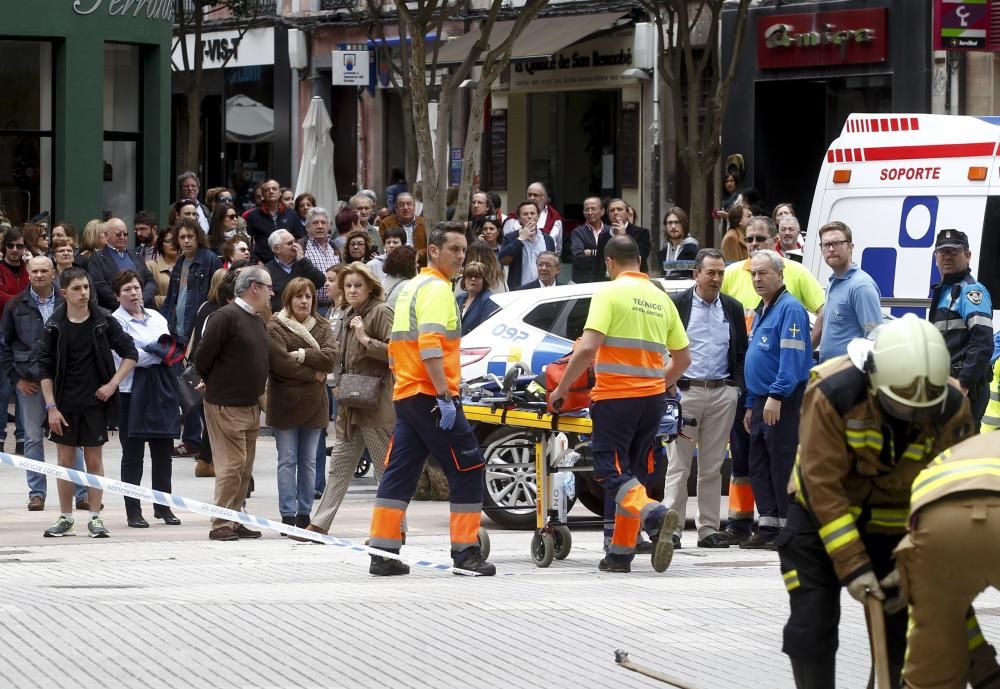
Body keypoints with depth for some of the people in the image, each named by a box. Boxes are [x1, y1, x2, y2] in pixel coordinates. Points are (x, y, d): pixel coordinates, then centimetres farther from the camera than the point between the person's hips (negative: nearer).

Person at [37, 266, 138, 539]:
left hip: (96, 403, 0)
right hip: (65, 404, 0)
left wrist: (112, 384, -8)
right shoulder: (54, 327, -4)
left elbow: (130, 354, 2)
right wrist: (51, 407, -7)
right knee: (65, 460, 5)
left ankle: (95, 517, 10)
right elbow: (45, 369, -1)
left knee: (94, 460, 3)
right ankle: (65, 519, 13)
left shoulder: (104, 322, -4)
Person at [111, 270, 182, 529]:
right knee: (133, 454, -1)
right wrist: (160, 354, -11)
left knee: (163, 451, 8)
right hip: (132, 392, -6)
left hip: (160, 389, 6)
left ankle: (163, 506, 18)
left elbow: (171, 348, 17)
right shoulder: (116, 321, -5)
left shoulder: (156, 317, 15)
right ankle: (133, 511, 3)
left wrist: (168, 352, -6)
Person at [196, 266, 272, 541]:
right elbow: (203, 358, -13)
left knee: (245, 467, 11)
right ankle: (221, 525, -6)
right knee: (231, 465, -9)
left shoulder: (258, 321, 14)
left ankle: (234, 521, 17)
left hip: (250, 405, 9)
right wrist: (216, 385, 1)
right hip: (226, 405, -9)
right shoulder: (226, 317, -14)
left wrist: (257, 391, 15)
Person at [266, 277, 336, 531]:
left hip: (314, 403, 4)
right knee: (287, 460, -2)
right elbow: (279, 362, -16)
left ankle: (304, 514, 14)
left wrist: (301, 355, -15)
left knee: (309, 461, 8)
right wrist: (312, 374, -12)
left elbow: (331, 357, -5)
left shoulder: (322, 327, 10)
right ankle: (288, 515, -1)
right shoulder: (275, 327, -4)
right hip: (285, 402, -4)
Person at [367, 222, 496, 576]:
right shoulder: (436, 289, -10)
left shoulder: (410, 289, 20)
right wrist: (445, 397, -24)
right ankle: (466, 551, -3)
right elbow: (430, 346, -22)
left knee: (399, 474, 7)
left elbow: (398, 347, 24)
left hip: (405, 396, 9)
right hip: (431, 396, -9)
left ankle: (383, 553, 4)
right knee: (468, 469, -2)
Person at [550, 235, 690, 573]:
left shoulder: (609, 293, -8)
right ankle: (619, 554, 13)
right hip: (652, 398, 6)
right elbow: (683, 358, 15)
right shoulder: (661, 298, 11)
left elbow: (587, 348, -17)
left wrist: (561, 388, -7)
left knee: (611, 472, -3)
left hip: (615, 397, -6)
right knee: (628, 473, 14)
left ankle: (654, 515, -29)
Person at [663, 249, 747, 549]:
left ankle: (709, 529, 10)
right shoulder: (677, 304, 0)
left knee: (713, 466, 6)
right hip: (685, 391, -4)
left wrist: (737, 387, 5)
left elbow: (741, 352, 16)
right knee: (679, 464, -4)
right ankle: (671, 528, -4)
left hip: (722, 393, 4)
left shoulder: (732, 308, 12)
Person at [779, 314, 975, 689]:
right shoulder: (832, 395, -30)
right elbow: (823, 485, -27)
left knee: (900, 631, -1)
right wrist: (852, 566, -30)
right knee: (810, 630, -6)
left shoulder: (952, 409, -21)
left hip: (894, 526, 2)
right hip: (821, 514, -2)